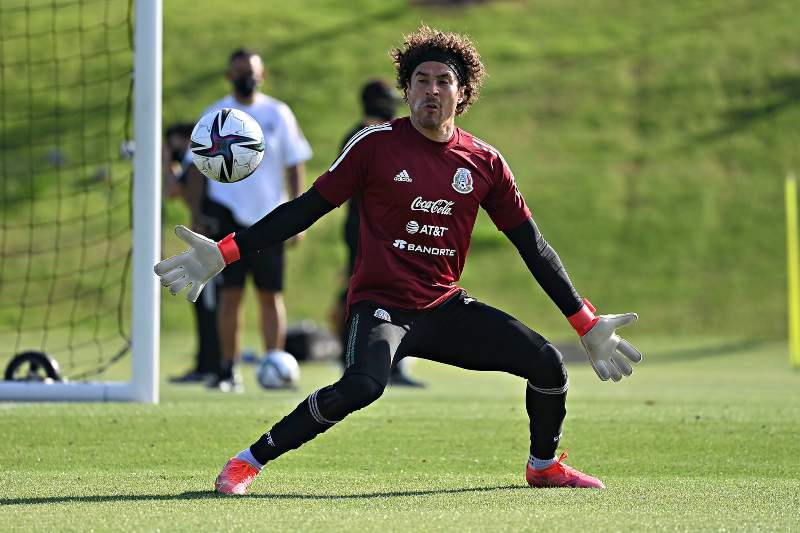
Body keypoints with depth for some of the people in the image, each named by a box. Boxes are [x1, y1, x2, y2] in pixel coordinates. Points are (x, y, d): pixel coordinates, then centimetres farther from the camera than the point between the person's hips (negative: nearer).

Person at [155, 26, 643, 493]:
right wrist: (224, 253, -7)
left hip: (446, 308, 4)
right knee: (361, 387, -34)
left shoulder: (485, 164, 3)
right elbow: (306, 209, -1)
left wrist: (588, 325, 8)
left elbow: (533, 246, 9)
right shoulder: (377, 145, -5)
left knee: (547, 364, -7)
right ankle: (248, 463, -18)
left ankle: (545, 465, 23)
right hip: (382, 304, -4)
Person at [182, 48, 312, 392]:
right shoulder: (214, 116, 5)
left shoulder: (278, 114, 5)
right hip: (227, 217, 0)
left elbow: (294, 166, 7)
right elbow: (197, 168, 7)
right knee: (230, 293, -4)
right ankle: (228, 370, 1)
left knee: (270, 295, 2)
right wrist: (197, 218, 0)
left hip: (268, 217, 0)